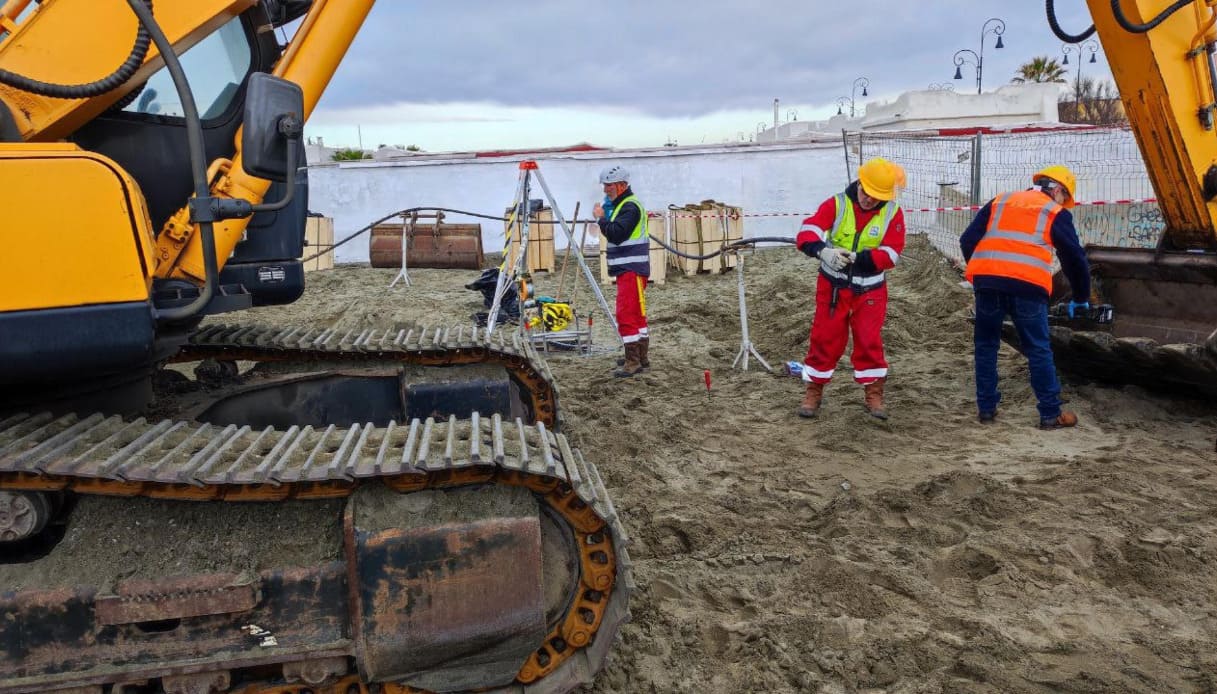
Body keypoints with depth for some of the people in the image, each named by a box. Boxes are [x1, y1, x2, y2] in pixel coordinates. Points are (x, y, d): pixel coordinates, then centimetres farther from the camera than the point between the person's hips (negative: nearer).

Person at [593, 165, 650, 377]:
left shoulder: (630, 207, -15)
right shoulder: (619, 205, 18)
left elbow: (616, 235, -24)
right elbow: (614, 234, 23)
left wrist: (601, 218, -12)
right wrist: (603, 219, 8)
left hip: (632, 269, -11)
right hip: (626, 269, 11)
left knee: (626, 314, -13)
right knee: (636, 314, 16)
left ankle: (633, 362, -10)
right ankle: (641, 358, 25)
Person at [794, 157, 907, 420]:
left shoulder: (893, 213, -8)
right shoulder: (836, 204, -11)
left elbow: (890, 254, -13)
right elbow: (807, 232, -23)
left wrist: (857, 257, -29)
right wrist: (823, 250, -44)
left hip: (869, 289, 0)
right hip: (833, 286, 0)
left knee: (870, 340, 1)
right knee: (825, 337, 4)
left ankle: (874, 393, 15)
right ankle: (814, 391, 17)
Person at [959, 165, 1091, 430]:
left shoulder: (999, 202, 24)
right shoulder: (1056, 213, 15)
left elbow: (967, 240, 15)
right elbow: (1075, 259, 16)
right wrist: (1081, 298, 28)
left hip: (986, 280, 3)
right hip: (1027, 285, -2)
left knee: (985, 344, 15)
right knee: (1038, 350, 7)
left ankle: (986, 408, 19)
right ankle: (1051, 414, 14)